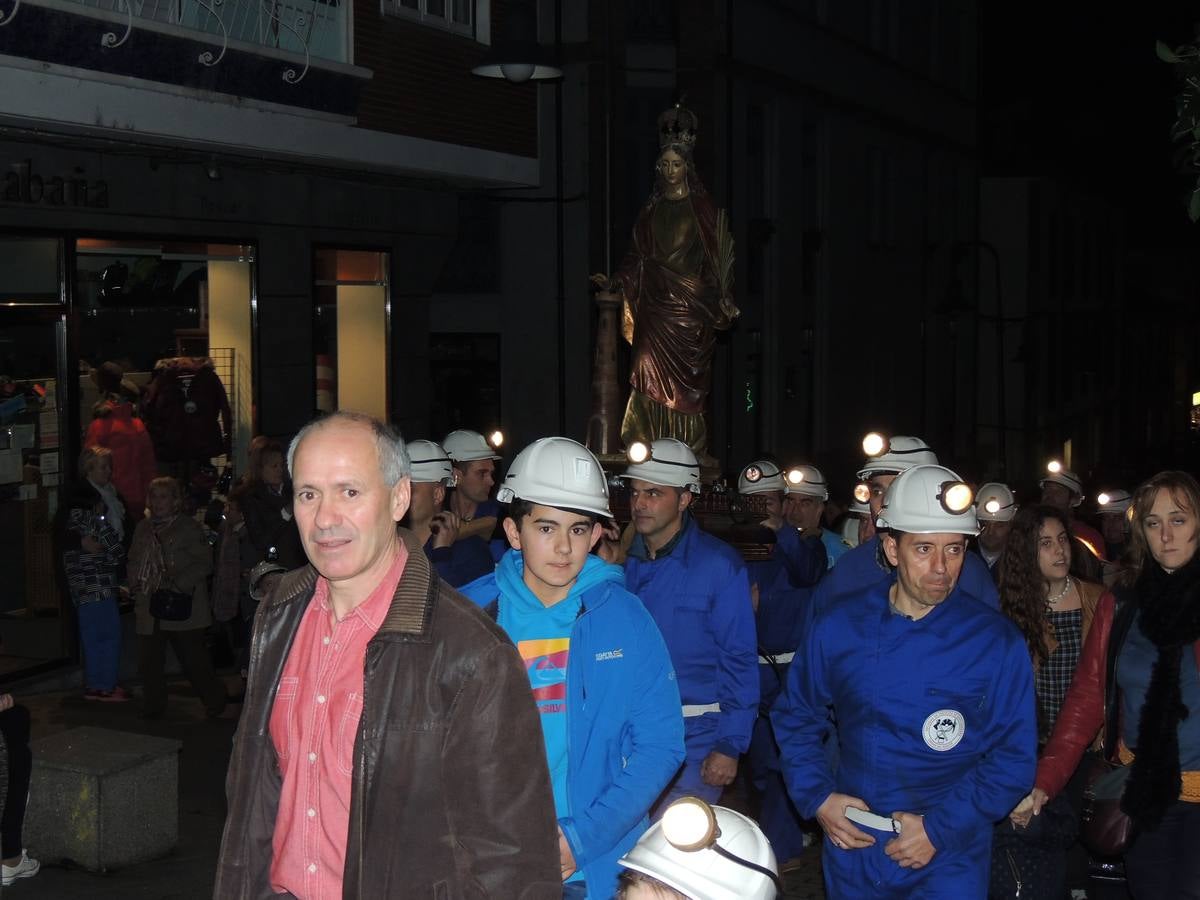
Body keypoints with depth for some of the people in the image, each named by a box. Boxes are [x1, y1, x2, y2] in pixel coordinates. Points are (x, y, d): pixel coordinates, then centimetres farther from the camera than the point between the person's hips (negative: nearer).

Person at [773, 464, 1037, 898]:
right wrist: (817, 797, -4)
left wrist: (940, 829, -14)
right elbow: (796, 717, 9)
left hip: (949, 858, -2)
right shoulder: (837, 628, -2)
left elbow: (1014, 757, -7)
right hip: (852, 847, 2)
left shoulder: (997, 642, -9)